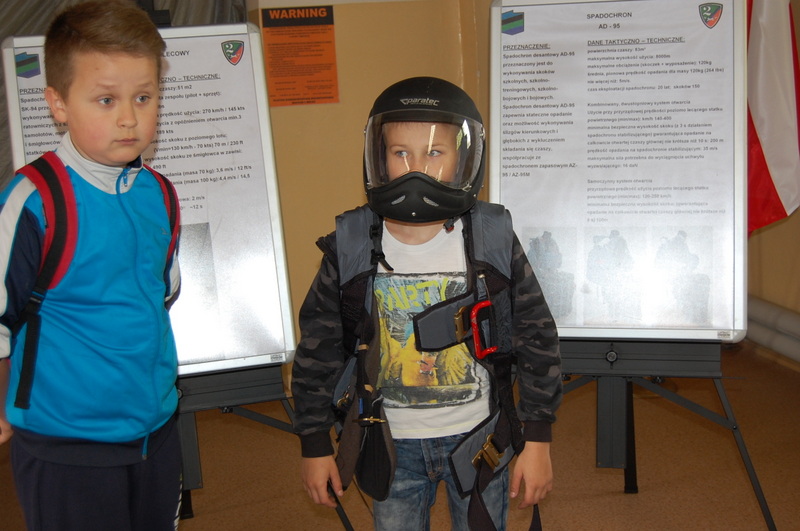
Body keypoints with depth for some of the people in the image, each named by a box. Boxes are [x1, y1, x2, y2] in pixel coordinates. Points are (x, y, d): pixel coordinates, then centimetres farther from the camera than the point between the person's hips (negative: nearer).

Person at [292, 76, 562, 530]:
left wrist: (538, 439, -5)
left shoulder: (495, 241, -11)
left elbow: (537, 340, -5)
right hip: (392, 444, 1)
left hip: (478, 437, 0)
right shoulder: (351, 248, -10)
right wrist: (315, 444, 0)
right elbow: (319, 348, -2)